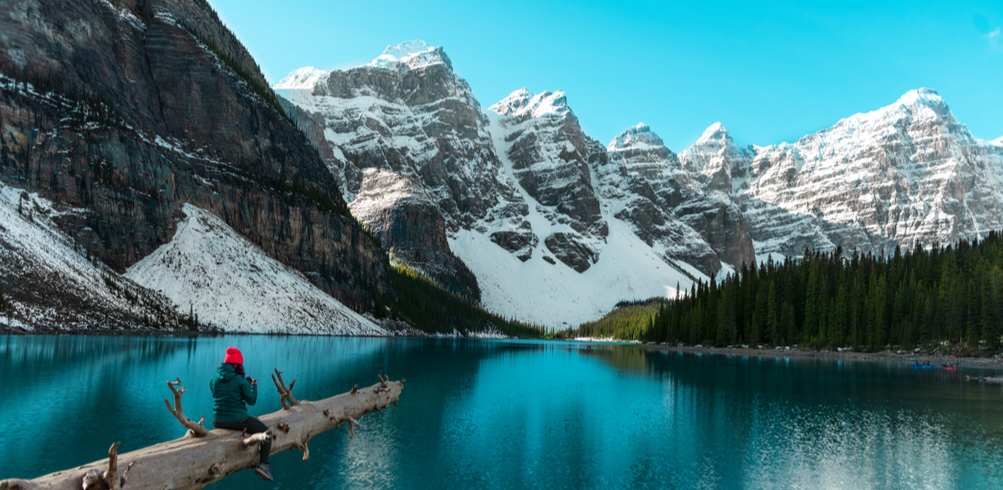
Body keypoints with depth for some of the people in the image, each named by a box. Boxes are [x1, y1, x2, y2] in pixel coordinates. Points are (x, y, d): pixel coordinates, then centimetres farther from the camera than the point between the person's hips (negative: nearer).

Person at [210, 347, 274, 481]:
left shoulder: (215, 379, 2)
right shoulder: (240, 380, -13)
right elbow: (251, 400, -8)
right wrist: (254, 386, 10)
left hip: (218, 422, 6)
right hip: (237, 420, -6)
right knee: (266, 432, 10)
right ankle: (263, 465, -5)